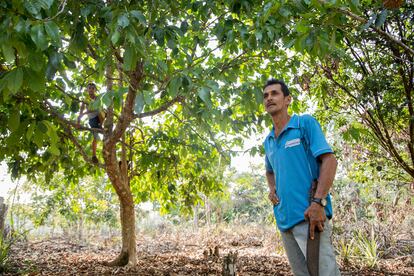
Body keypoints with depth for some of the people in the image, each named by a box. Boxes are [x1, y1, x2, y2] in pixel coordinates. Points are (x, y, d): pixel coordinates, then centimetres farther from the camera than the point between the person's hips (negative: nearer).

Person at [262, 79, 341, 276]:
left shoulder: (305, 123, -2)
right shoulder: (268, 141, 18)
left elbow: (329, 160, -12)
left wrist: (318, 202, -22)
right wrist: (272, 189, 12)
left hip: (309, 215, -7)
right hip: (284, 218, 7)